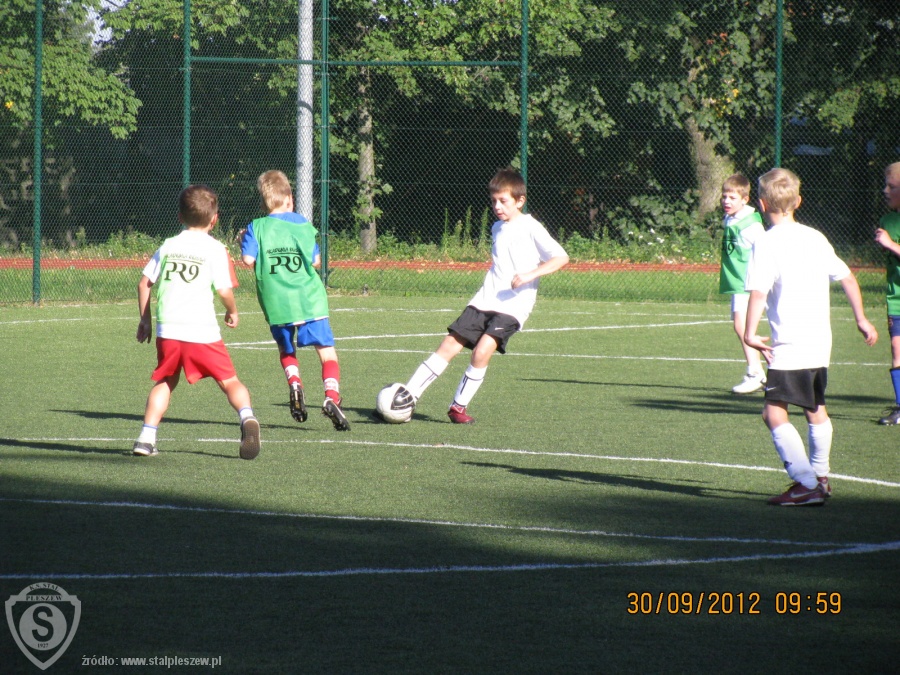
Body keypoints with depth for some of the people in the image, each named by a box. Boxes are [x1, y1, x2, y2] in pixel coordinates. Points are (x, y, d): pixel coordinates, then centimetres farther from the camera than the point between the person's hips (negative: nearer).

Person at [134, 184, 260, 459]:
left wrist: (145, 319, 24)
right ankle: (247, 418, -23)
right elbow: (224, 290, -5)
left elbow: (144, 283, 14)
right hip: (203, 331, -3)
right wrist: (232, 312, 15)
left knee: (165, 382, 20)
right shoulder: (215, 249, 2)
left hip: (168, 330, 3)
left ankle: (146, 438, 10)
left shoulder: (168, 246, 14)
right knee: (229, 381, 3)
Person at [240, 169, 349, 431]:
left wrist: (244, 242, 12)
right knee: (327, 353, 1)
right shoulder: (302, 225, 4)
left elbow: (248, 259, -8)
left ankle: (294, 383, -4)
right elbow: (315, 260, 8)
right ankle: (332, 397, -23)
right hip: (310, 301, -1)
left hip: (276, 303, 1)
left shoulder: (257, 228, 1)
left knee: (286, 351, 24)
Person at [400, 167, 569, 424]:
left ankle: (459, 406, -8)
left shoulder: (531, 229, -6)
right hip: (484, 301, 6)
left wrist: (530, 275, -22)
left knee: (482, 350, -23)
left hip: (512, 306, -6)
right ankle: (406, 398, -5)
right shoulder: (497, 228, 16)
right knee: (449, 347, -4)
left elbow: (561, 258, -13)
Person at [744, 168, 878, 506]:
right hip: (821, 342, 8)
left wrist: (750, 332, -22)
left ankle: (807, 484, -20)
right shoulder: (815, 238, 11)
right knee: (816, 410, 23)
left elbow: (758, 291, -21)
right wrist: (861, 319, 24)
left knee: (774, 412, -10)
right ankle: (820, 476, 36)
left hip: (789, 346, -8)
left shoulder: (766, 243, -10)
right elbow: (847, 278, 16)